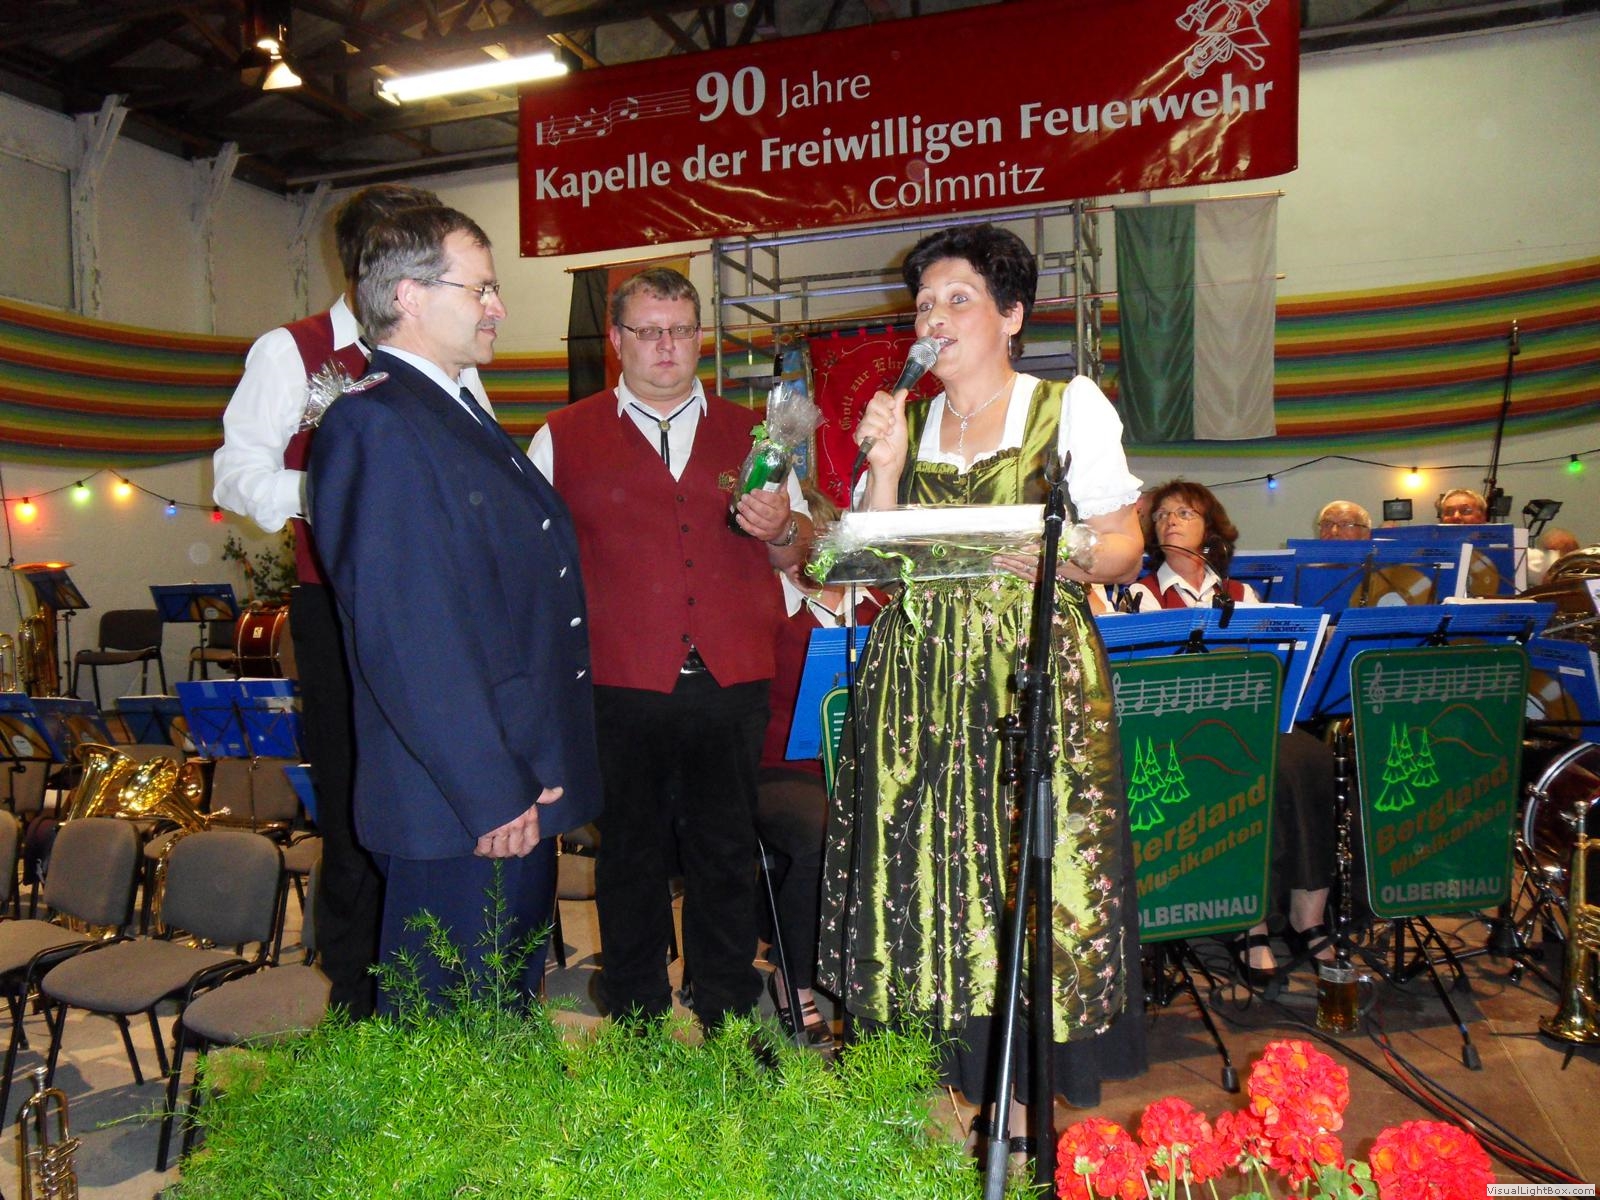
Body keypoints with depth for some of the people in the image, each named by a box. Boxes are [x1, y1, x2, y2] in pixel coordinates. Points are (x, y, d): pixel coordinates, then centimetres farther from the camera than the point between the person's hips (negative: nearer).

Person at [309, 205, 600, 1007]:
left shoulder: (458, 416, 17)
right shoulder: (373, 422, -15)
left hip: (518, 791, 10)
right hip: (461, 810, -10)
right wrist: (490, 794, -20)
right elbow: (403, 633, -22)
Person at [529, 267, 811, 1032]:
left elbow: (800, 552, 15)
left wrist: (781, 528, -8)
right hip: (621, 684, -1)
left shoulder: (749, 433, 15)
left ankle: (729, 1023, 23)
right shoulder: (562, 438, 9)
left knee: (727, 854, 8)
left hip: (732, 682, 2)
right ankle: (634, 1022, 24)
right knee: (631, 856, 8)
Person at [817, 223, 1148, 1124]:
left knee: (1041, 872, -3)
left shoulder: (1071, 407, 5)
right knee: (927, 869, 3)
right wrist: (885, 468, -5)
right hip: (921, 682, 3)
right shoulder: (904, 421, 14)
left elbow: (1124, 550, -1)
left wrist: (1058, 557, -21)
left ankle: (1041, 1093, 15)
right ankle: (949, 1075, 19)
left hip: (1039, 674, -3)